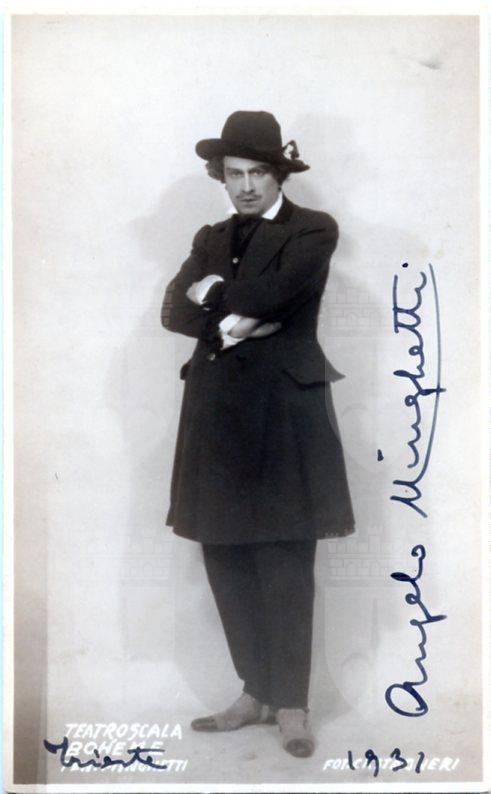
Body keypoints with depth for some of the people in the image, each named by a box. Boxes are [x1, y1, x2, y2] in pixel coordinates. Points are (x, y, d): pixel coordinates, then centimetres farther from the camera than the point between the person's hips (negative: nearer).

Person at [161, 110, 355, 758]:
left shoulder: (313, 230, 1)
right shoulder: (211, 238, 18)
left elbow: (268, 294, -17)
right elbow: (176, 311, 3)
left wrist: (213, 294, -1)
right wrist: (235, 318, -13)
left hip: (284, 410, -5)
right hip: (217, 410, 5)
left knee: (284, 562, -1)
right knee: (226, 559, 7)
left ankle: (292, 704, 12)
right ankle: (256, 693, 22)